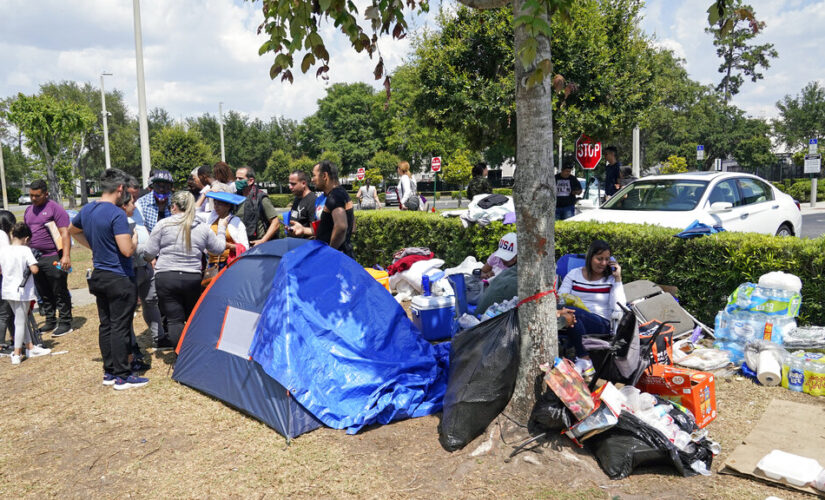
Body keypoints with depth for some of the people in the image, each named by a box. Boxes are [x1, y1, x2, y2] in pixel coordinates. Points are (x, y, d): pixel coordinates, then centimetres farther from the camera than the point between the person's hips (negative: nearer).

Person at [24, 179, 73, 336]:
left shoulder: (55, 208, -6)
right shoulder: (29, 210, 16)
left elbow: (64, 233, -13)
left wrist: (66, 256, -21)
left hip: (53, 258, -7)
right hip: (35, 258, 7)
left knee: (60, 293, -1)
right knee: (44, 294, 13)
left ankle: (65, 323, 5)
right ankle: (51, 322, 23)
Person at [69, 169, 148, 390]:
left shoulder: (87, 210, 7)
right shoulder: (117, 214, -20)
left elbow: (72, 230, 27)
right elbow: (127, 250, -25)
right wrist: (135, 241, -4)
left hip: (99, 277, 9)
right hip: (120, 280, -8)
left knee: (105, 325, 14)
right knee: (120, 327, -2)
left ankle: (109, 372, 23)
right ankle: (122, 377, 5)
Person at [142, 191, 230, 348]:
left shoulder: (163, 224, -5)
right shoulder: (203, 228, 4)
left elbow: (149, 252, -1)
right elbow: (219, 248, 17)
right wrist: (221, 228, 32)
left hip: (166, 278, -3)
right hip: (193, 279, 3)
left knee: (174, 320, 2)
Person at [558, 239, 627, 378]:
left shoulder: (611, 279, 10)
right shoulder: (574, 275, 16)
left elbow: (618, 308, -4)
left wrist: (618, 279, -4)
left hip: (601, 326, -2)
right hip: (574, 324, 3)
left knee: (572, 312, -33)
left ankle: (584, 361, -27)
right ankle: (586, 360, -28)